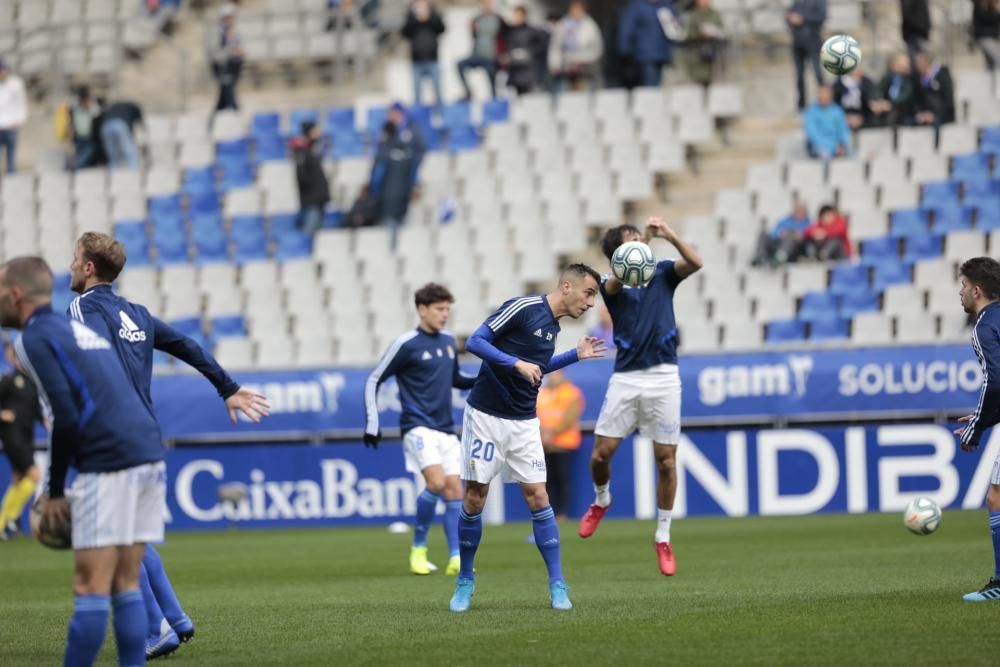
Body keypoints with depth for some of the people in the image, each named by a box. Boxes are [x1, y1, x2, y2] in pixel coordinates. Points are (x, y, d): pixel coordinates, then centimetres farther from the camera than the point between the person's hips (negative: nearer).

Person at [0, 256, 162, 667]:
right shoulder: (77, 330, 25)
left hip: (110, 462, -9)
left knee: (90, 588, -7)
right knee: (125, 584, 9)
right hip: (150, 453, 9)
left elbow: (65, 416, -12)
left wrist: (54, 491, -3)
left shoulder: (35, 338, -2)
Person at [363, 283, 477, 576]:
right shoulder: (406, 345, -7)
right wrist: (372, 424, -6)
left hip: (445, 428, 6)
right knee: (436, 482, -22)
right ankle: (418, 548, -5)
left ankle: (456, 558, 0)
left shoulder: (449, 342, 11)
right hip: (418, 427, -6)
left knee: (454, 488, -2)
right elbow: (374, 381, -2)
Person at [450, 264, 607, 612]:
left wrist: (576, 355, 18)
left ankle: (557, 585, 0)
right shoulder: (523, 308, -13)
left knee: (537, 496, -3)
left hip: (524, 423, 6)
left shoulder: (553, 325, 10)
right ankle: (465, 582, 13)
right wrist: (517, 364, -25)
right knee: (474, 499, -1)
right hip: (486, 416, -6)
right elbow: (475, 341, -16)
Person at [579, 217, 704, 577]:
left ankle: (663, 537, 11)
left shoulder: (662, 273, 8)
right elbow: (615, 282, -23)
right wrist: (643, 241, -36)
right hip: (626, 377, 0)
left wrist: (669, 235, -26)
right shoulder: (612, 285, 2)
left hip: (663, 376, 0)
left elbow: (695, 262, -10)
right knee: (601, 452, -5)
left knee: (666, 458, -1)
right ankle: (601, 501, 28)